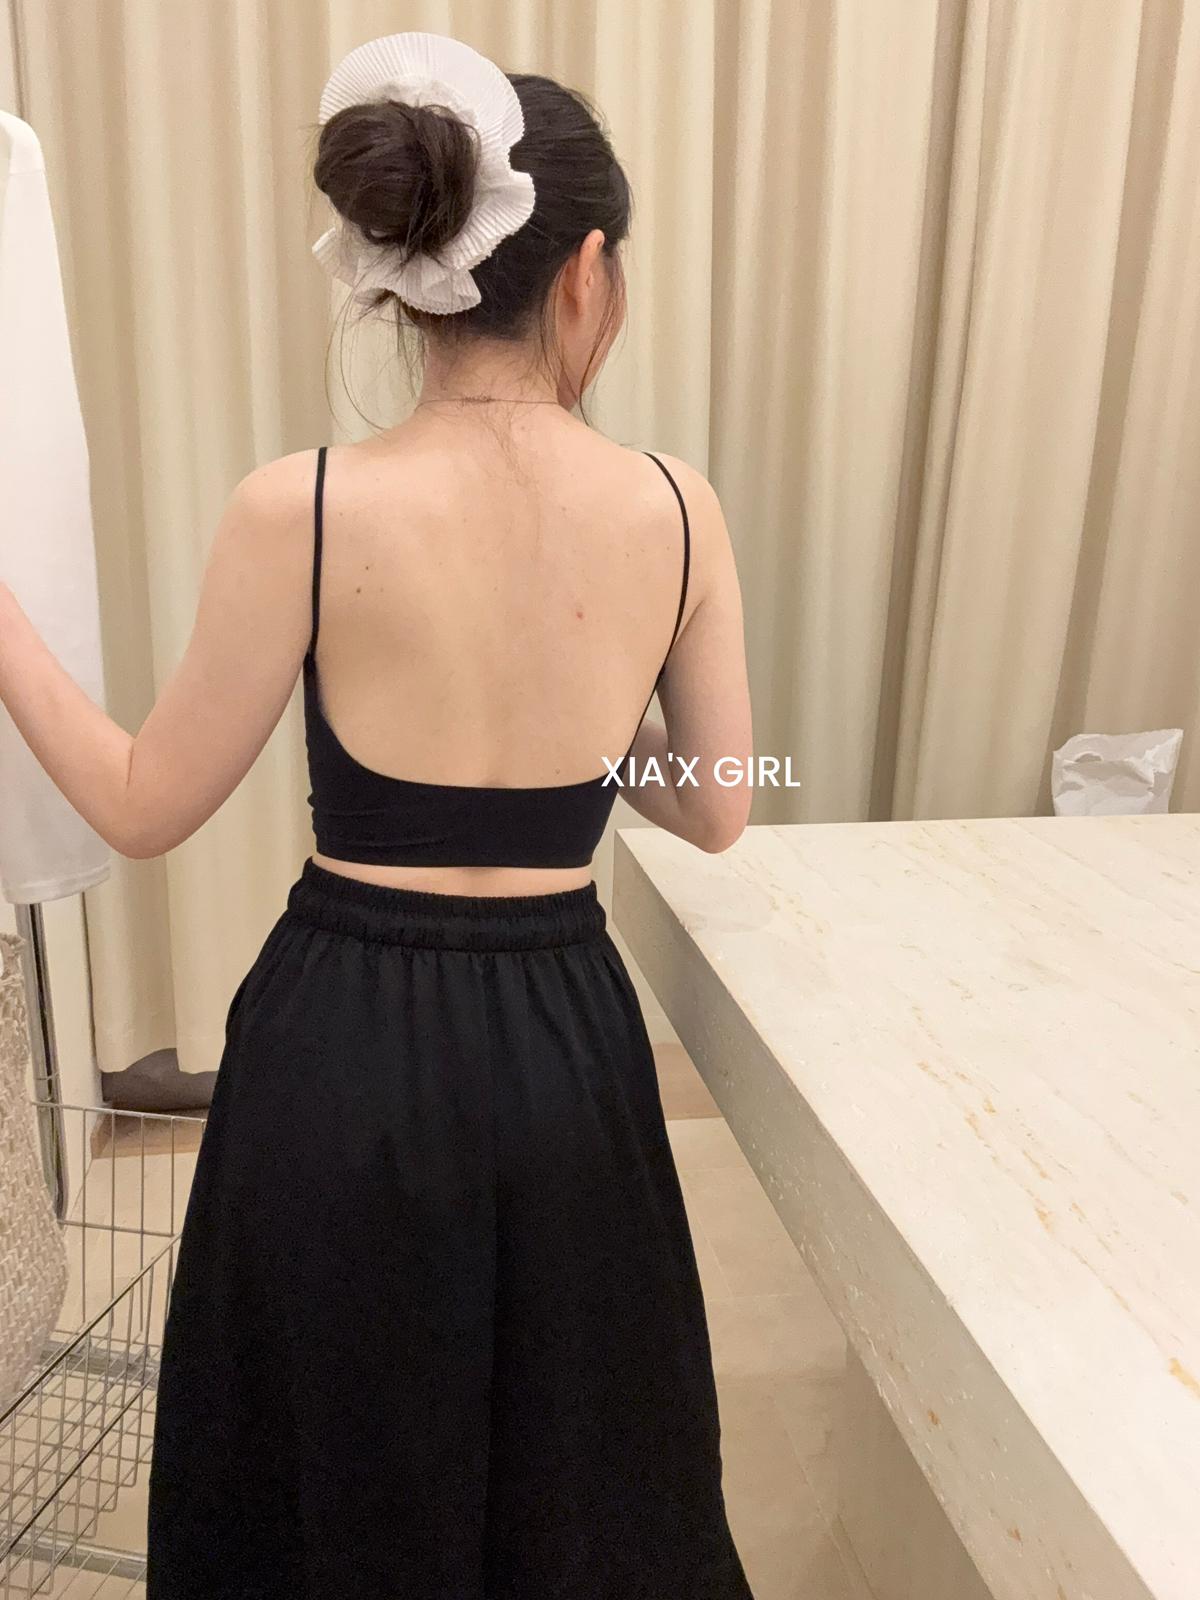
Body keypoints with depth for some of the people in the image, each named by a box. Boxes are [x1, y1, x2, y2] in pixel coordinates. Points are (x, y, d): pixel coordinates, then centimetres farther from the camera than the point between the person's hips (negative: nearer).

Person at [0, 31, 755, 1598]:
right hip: (563, 1047, 2)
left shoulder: (300, 511, -15)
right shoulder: (677, 509, -8)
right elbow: (716, 811, 2)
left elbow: (144, 809, -4)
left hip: (342, 1050, -1)